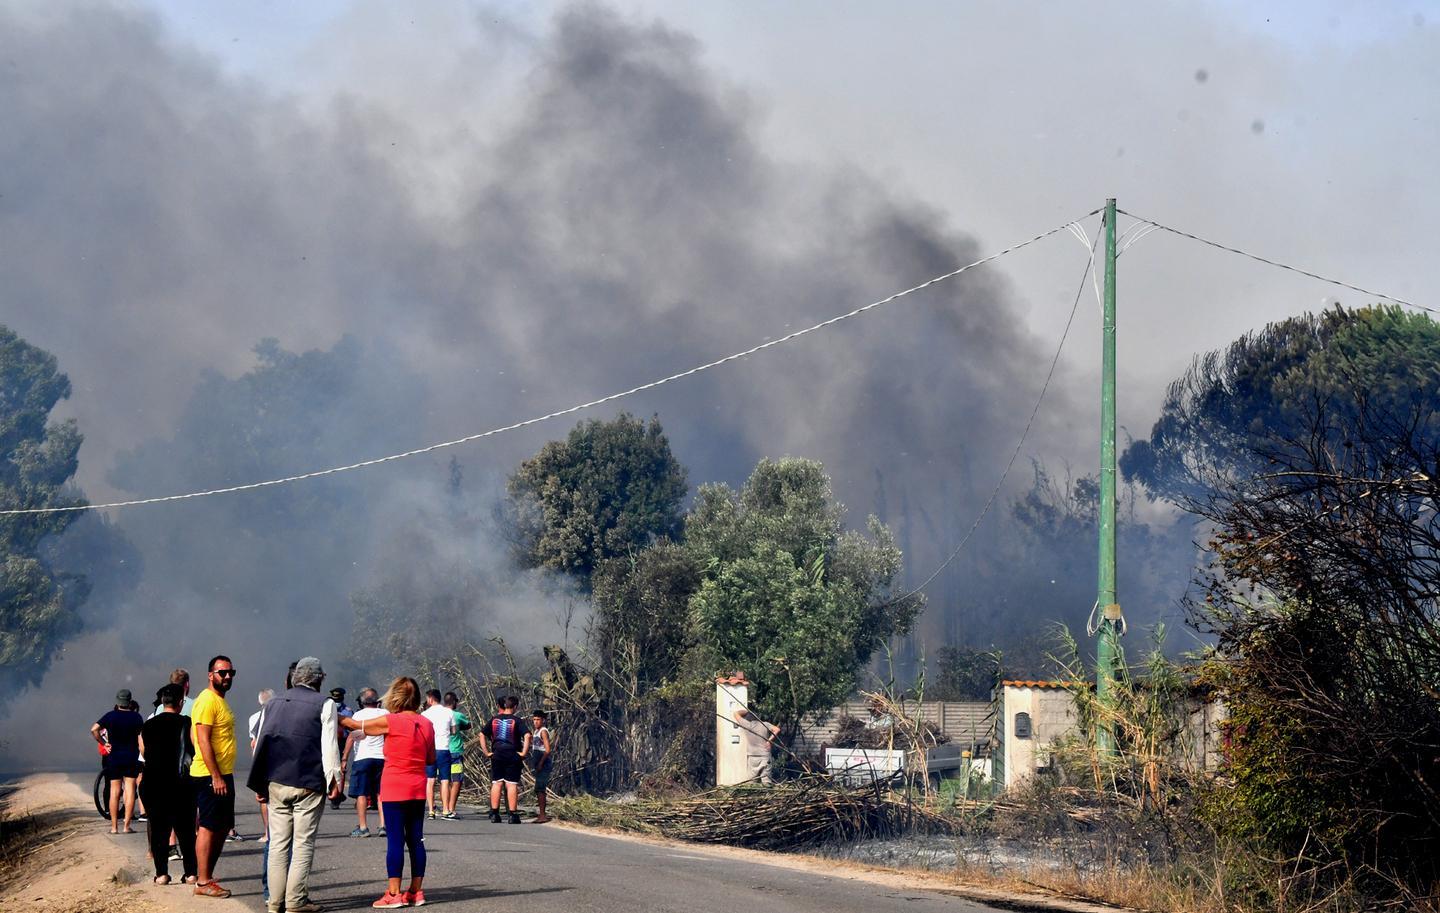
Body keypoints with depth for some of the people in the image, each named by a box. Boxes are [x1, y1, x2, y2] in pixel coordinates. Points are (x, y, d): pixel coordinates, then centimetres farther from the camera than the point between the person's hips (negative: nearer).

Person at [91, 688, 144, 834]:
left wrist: (103, 743, -4)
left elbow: (94, 729, -14)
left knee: (114, 792, 5)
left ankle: (114, 827, 5)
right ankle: (127, 826, -6)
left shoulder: (110, 716, -1)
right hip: (132, 758, -1)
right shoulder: (136, 717, -2)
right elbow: (141, 740, -4)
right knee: (130, 791, 0)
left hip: (114, 758, 1)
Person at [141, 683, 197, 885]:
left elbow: (144, 753, 11)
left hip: (154, 783, 2)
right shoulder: (185, 723, -7)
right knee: (186, 828, 6)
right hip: (181, 783, -2)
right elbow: (196, 749, -9)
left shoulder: (148, 726, 3)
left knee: (158, 827, 6)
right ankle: (191, 872, 6)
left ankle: (161, 872, 1)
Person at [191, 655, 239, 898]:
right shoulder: (207, 700, -14)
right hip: (210, 776, -10)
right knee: (208, 828, -7)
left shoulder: (220, 700, 17)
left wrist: (223, 776, 20)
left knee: (222, 828, 13)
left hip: (223, 775, 10)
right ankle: (203, 883, -4)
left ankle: (208, 876, 20)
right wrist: (216, 777, -23)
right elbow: (203, 740, -20)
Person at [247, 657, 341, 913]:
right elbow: (329, 745, -9)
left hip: (276, 783, 5)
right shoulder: (324, 704, -5)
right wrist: (333, 779, -4)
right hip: (308, 784, -4)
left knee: (278, 842, 9)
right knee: (303, 843, 0)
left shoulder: (274, 703, 11)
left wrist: (259, 784, 16)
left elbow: (260, 744, 12)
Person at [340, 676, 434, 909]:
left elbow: (356, 725, 2)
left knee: (395, 840, -4)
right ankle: (416, 892, 11)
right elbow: (432, 759, 11)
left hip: (394, 790, -5)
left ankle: (394, 894, -4)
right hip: (418, 791, 5)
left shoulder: (390, 721, -11)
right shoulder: (426, 724, 4)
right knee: (415, 840, 8)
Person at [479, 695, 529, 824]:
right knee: (512, 785, -2)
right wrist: (523, 752, -10)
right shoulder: (516, 721, -6)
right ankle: (513, 815, -2)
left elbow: (482, 735, 5)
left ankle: (494, 813, 8)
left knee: (496, 784, 8)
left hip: (496, 755, 3)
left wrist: (487, 752, 6)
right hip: (512, 755, -3)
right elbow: (527, 736, -18)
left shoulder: (494, 720, 6)